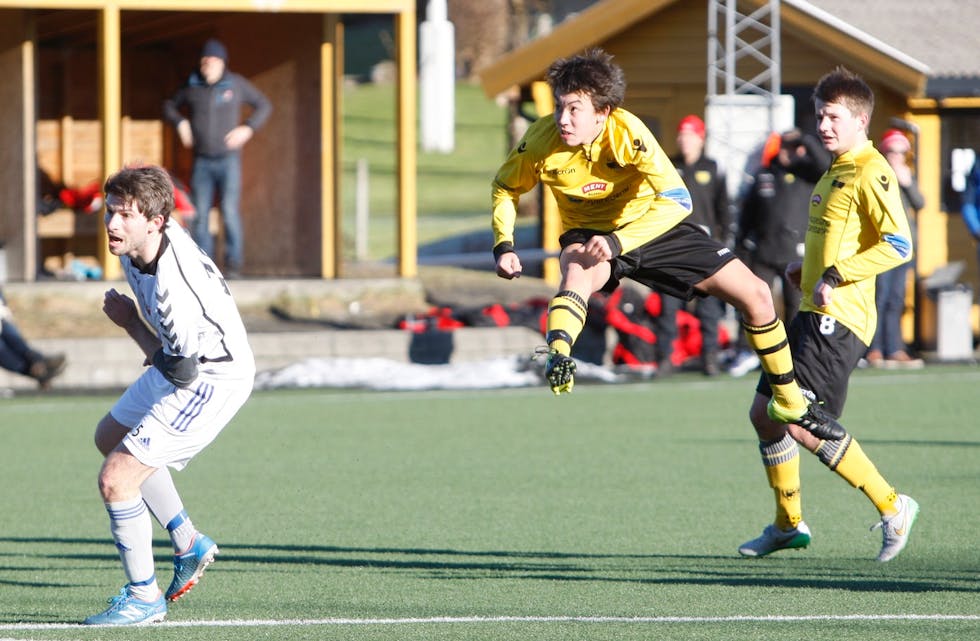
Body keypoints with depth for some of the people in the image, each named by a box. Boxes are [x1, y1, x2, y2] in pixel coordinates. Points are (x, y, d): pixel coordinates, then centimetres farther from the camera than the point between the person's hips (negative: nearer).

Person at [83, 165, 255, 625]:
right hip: (186, 363, 11)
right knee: (110, 437, 29)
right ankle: (188, 546, 36)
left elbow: (180, 371, -25)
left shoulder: (171, 289, -36)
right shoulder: (135, 245, -9)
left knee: (116, 480, -14)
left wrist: (130, 324, -14)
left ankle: (144, 597, 3)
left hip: (212, 380, -11)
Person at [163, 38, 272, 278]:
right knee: (200, 215, -2)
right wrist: (180, 123, -3)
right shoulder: (192, 86, 2)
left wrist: (248, 128, -9)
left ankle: (233, 264, -5)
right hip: (202, 161, 2)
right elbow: (169, 106, 16)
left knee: (229, 211, -11)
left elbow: (263, 105, 6)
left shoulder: (236, 84, -2)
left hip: (228, 158, -2)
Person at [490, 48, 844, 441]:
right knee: (577, 272, -40)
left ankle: (789, 401, 14)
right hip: (588, 233, 0)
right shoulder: (541, 141, -21)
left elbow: (677, 200, -35)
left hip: (651, 227, 0)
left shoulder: (628, 132, -29)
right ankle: (557, 358, -64)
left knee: (755, 295, -4)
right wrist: (504, 245, -15)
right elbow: (505, 187, 0)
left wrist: (617, 242, -44)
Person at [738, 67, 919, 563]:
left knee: (801, 424, -17)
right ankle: (788, 524, 25)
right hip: (812, 315, 10)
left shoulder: (870, 173, -12)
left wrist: (836, 275, -23)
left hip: (838, 319, -10)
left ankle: (892, 507, -7)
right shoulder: (835, 172, 18)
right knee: (764, 413, 12)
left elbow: (899, 246, -22)